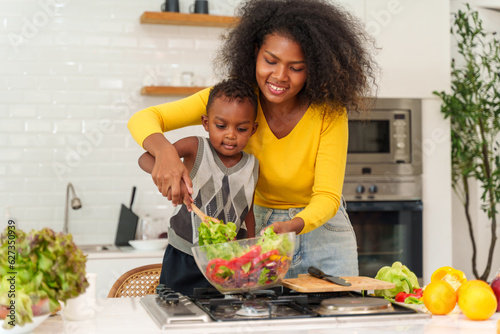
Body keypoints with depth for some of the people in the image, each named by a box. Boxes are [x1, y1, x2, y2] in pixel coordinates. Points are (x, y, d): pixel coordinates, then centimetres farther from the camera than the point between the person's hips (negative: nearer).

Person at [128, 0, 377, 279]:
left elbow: (327, 197, -26)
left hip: (322, 226, 0)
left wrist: (292, 226, -47)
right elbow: (144, 119, -22)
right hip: (259, 223, 0)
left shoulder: (329, 113, -22)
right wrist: (165, 152, -45)